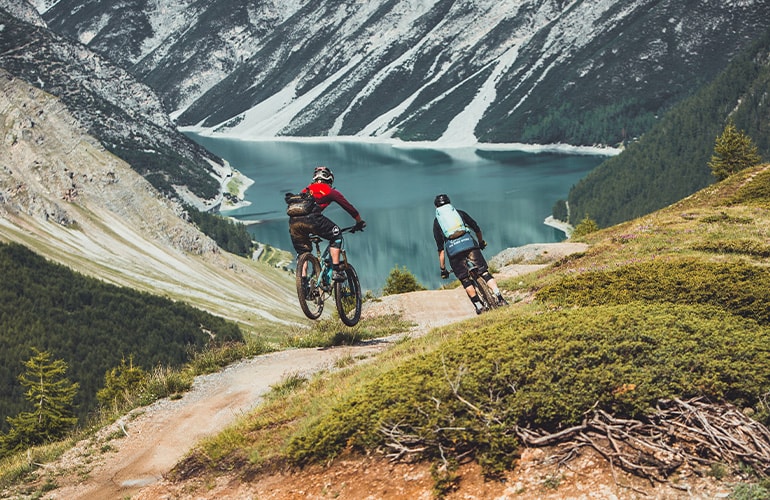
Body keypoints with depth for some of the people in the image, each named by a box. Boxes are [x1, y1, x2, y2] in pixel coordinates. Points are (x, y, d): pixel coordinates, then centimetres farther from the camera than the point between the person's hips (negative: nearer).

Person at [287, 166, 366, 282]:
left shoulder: (306, 190, 37)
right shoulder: (330, 191, 23)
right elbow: (348, 207, 29)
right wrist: (360, 222, 45)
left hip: (293, 221, 5)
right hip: (311, 218, -5)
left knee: (302, 253, 22)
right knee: (336, 235, 17)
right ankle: (336, 271, 10)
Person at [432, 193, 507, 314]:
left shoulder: (437, 221, 22)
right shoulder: (459, 212, 24)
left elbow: (440, 248, 17)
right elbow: (476, 228, 21)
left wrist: (443, 269, 20)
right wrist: (481, 242, 41)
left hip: (452, 248, -1)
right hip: (468, 242, 1)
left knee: (465, 280, 10)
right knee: (484, 272, 5)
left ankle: (478, 305, 5)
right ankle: (500, 298, -6)